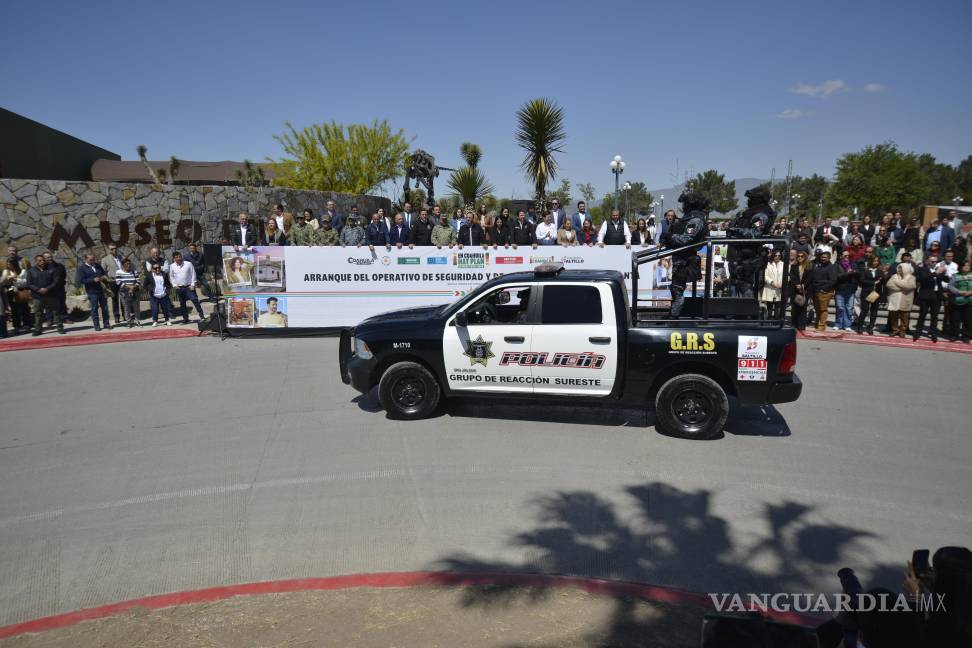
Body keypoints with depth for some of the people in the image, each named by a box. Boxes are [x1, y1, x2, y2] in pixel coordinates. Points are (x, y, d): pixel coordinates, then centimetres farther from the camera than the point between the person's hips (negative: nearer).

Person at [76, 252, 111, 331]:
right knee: (94, 308, 0)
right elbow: (81, 280, -13)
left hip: (101, 290, 5)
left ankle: (106, 324, 18)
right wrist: (93, 280, -21)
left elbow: (104, 273, 22)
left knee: (104, 307, 9)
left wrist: (105, 277, -3)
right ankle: (97, 326, 7)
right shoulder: (81, 268, -5)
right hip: (91, 292, -5)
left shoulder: (97, 265, 11)